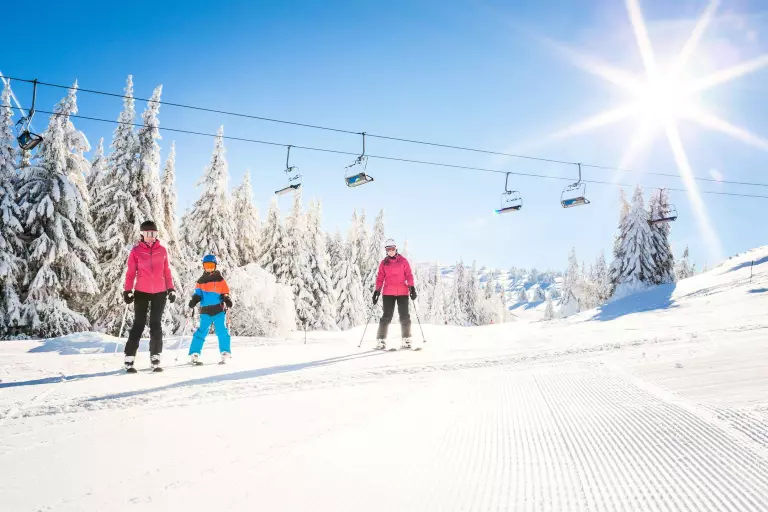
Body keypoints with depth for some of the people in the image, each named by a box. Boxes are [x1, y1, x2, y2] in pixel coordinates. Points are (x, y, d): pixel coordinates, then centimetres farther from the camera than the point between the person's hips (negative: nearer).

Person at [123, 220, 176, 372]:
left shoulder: (162, 250, 5)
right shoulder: (136, 251, -2)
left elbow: (166, 272, 10)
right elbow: (130, 273, -1)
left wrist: (171, 289, 6)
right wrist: (127, 291, -8)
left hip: (159, 293, 2)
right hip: (141, 292, -2)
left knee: (156, 325, 5)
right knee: (139, 325, -1)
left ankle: (155, 359, 10)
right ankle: (129, 360, 5)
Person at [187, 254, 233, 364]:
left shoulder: (220, 279, 8)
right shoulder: (201, 281, 11)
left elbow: (225, 293, 8)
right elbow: (198, 293, 12)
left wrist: (227, 299, -10)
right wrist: (194, 300, -7)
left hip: (218, 309, 0)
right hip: (205, 310, 0)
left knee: (222, 331, -4)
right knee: (202, 331, -6)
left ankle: (225, 353, 5)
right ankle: (194, 354, -3)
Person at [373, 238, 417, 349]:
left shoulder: (403, 261, 6)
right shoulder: (384, 263, 9)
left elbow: (409, 275, 4)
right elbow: (380, 278, 8)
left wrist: (412, 287, -7)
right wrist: (377, 290, -3)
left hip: (402, 292, 0)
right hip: (388, 293, 0)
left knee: (404, 316, 0)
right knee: (387, 316, -4)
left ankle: (406, 339, 10)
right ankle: (381, 340, 0)